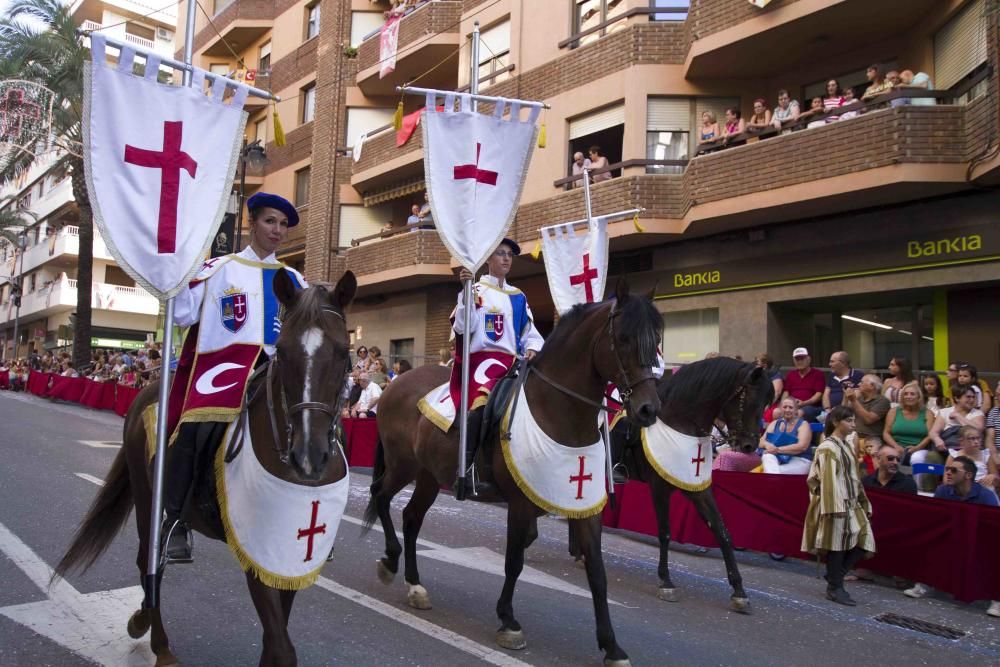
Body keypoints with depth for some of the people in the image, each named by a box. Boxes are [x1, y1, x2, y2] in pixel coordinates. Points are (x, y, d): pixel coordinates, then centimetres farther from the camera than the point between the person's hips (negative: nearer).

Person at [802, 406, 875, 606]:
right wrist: (835, 506, -24)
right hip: (837, 504, -9)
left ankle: (835, 577, 18)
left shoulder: (846, 446, 16)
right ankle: (835, 588, 8)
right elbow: (829, 479, -18)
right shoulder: (828, 448, -10)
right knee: (837, 545, -3)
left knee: (864, 541, 5)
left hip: (851, 503, 9)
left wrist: (863, 502, 20)